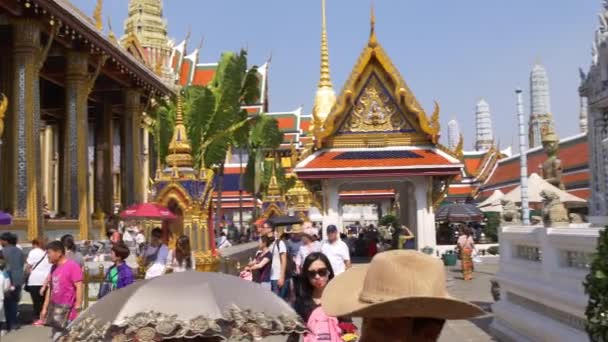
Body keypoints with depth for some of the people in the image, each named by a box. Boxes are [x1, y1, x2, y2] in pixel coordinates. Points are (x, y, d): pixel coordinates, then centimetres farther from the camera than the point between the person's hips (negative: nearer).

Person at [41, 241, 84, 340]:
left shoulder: (72, 266, -12)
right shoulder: (54, 267, 13)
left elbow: (79, 287, -16)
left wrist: (78, 309, -20)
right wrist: (45, 308, 18)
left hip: (68, 310, -8)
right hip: (55, 309, 9)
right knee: (56, 338, 12)